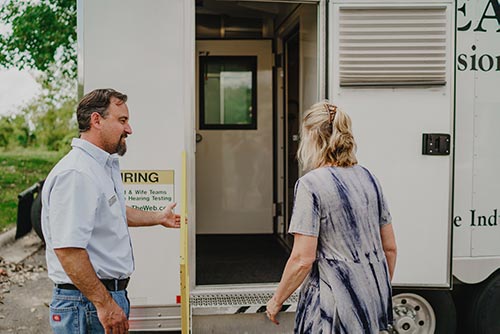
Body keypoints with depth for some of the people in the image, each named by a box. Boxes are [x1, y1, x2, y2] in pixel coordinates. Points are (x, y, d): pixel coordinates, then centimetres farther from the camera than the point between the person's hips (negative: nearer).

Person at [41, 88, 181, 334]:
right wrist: (104, 304, -25)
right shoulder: (75, 175, -22)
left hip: (113, 293, 10)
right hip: (88, 302, -10)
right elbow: (67, 249, -28)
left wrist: (159, 218, 40)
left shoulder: (106, 166, 13)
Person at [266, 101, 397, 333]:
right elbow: (390, 248, 11)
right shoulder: (367, 178, 6)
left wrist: (276, 301, -3)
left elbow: (302, 260, -17)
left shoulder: (310, 184, -14)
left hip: (334, 307, -7)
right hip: (373, 303, 7)